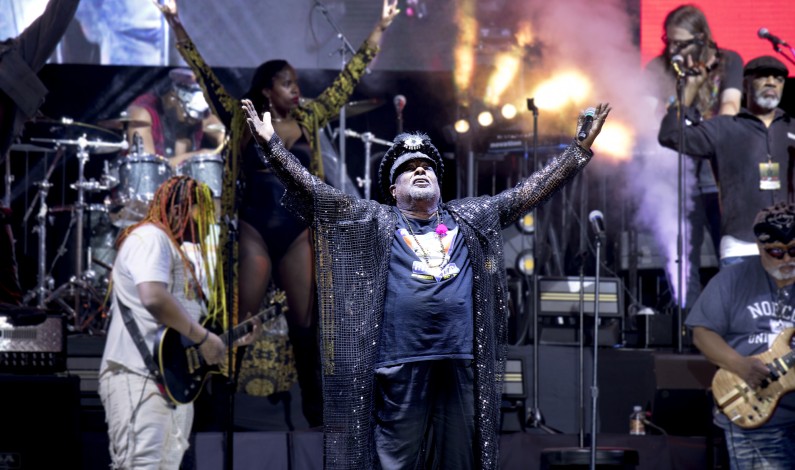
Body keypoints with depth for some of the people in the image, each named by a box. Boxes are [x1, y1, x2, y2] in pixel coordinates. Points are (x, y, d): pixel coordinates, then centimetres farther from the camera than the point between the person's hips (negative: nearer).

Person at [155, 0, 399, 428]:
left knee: (304, 320, 5)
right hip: (255, 231, -2)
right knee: (242, 320, -2)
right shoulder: (243, 121, 0)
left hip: (297, 232, 2)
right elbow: (205, 76, -2)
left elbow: (347, 79, 10)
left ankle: (312, 404, 12)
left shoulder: (309, 120, 7)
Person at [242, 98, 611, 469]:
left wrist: (581, 149, 13)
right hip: (401, 367, -3)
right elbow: (311, 189, 4)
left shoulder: (469, 218, 17)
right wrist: (270, 143, -4)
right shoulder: (375, 222, 10)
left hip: (462, 364, 3)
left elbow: (532, 189, 17)